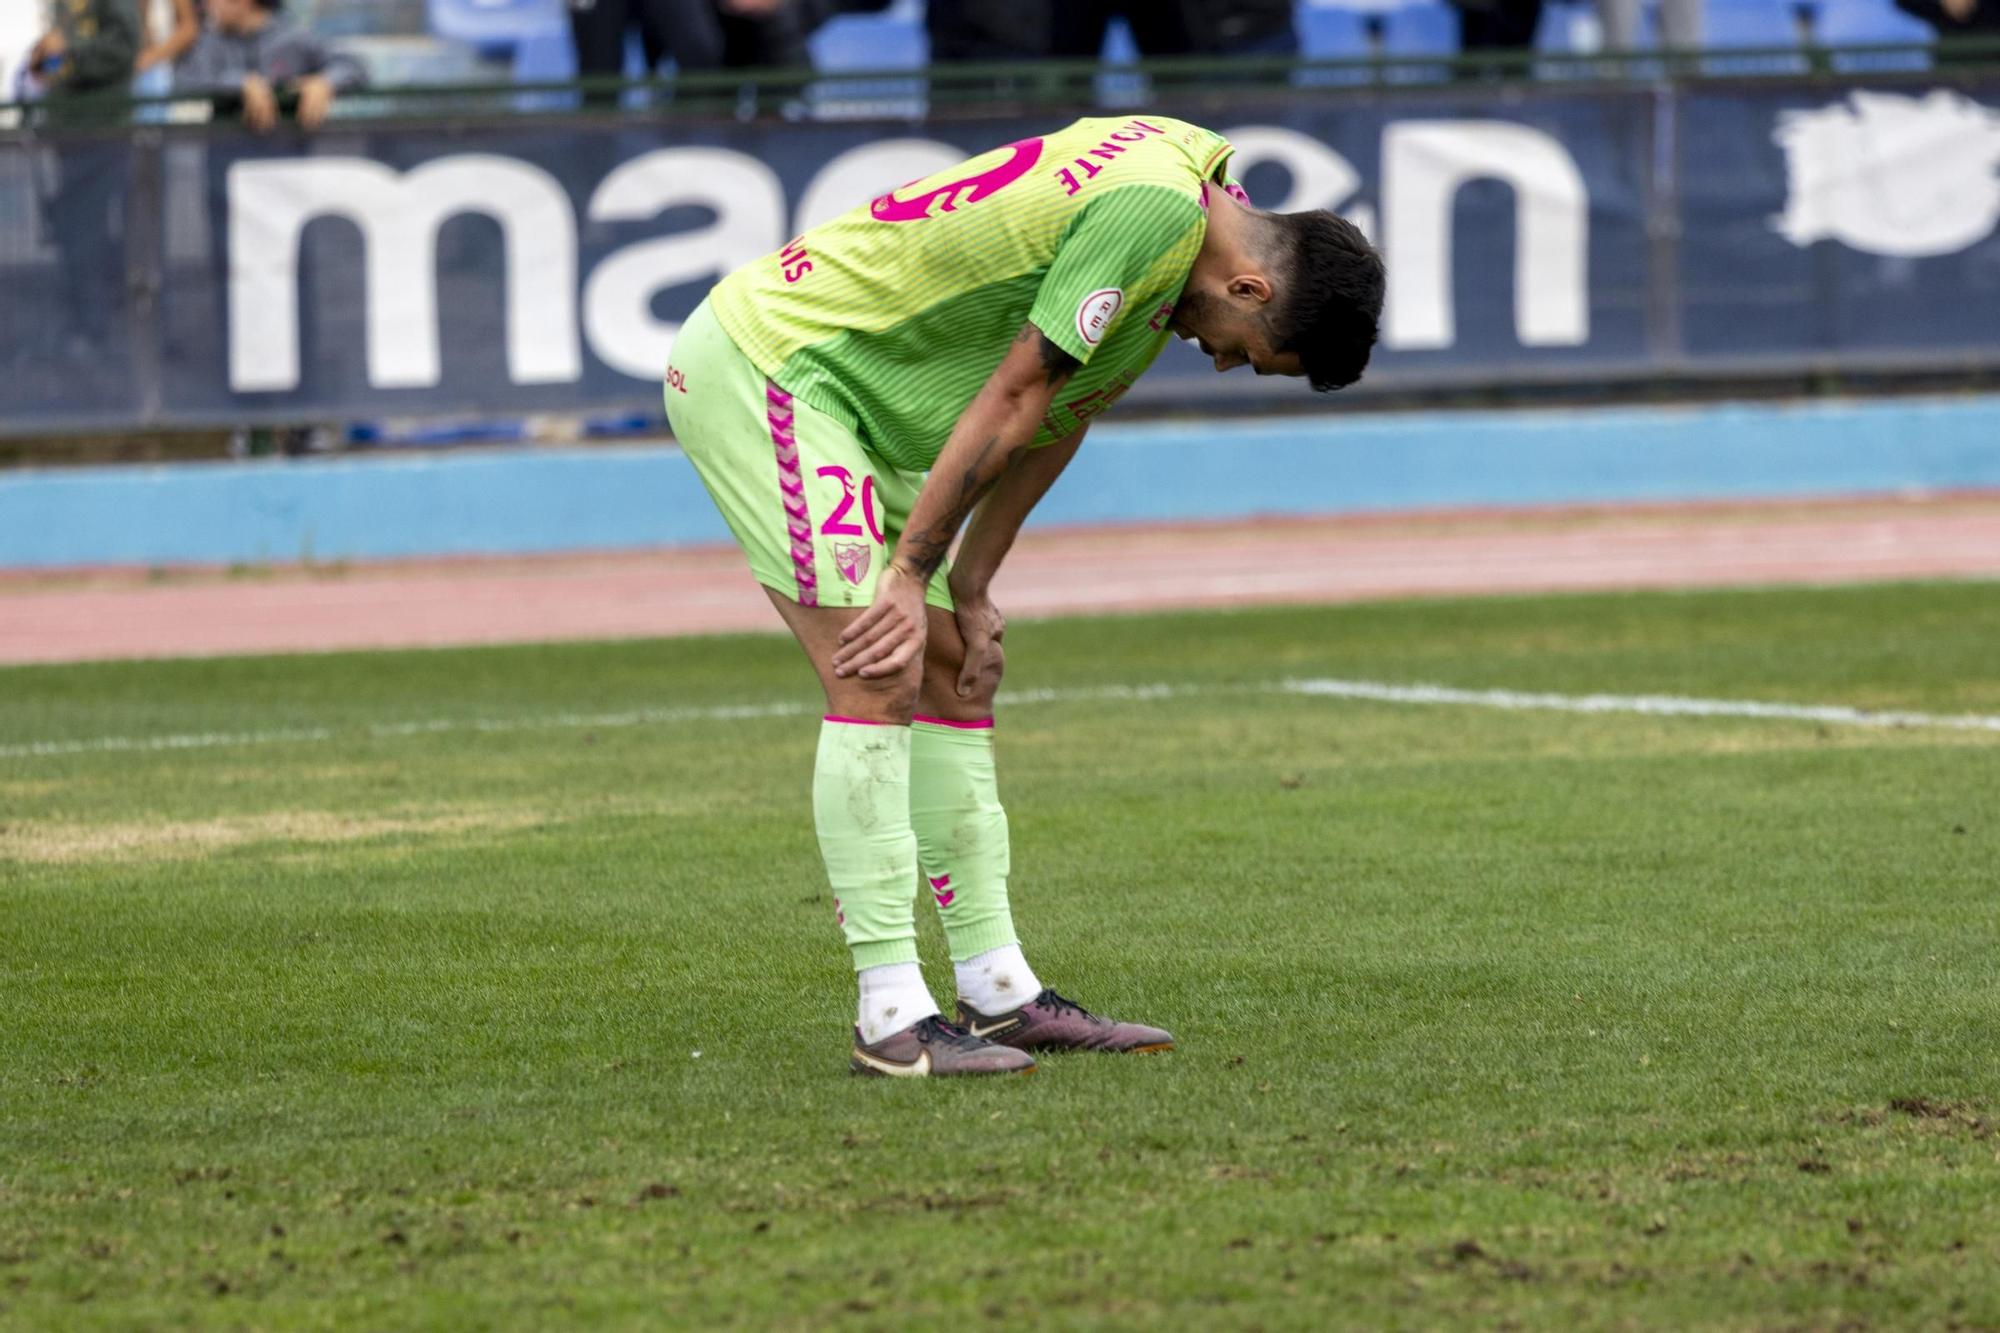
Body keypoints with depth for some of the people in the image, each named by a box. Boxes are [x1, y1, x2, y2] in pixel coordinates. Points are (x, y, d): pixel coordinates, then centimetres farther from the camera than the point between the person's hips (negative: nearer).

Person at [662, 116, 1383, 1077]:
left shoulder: (1197, 181, 9)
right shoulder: (1159, 207, -23)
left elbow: (1060, 414, 13)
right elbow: (1012, 401, -20)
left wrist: (969, 591, 11)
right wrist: (912, 577, -13)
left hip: (849, 401, 10)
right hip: (761, 359, -10)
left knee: (946, 672, 10)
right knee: (878, 681, -15)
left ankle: (998, 992, 13)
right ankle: (893, 1019, -16)